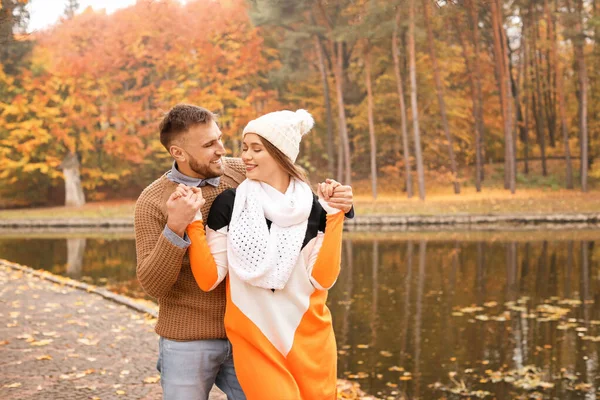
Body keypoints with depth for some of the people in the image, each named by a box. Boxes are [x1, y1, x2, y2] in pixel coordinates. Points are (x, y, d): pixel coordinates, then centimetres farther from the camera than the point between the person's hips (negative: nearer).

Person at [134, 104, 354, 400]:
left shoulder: (243, 173, -3)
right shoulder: (151, 203, -11)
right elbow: (152, 285, -16)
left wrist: (337, 202, -17)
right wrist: (175, 228, -32)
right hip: (187, 340, -3)